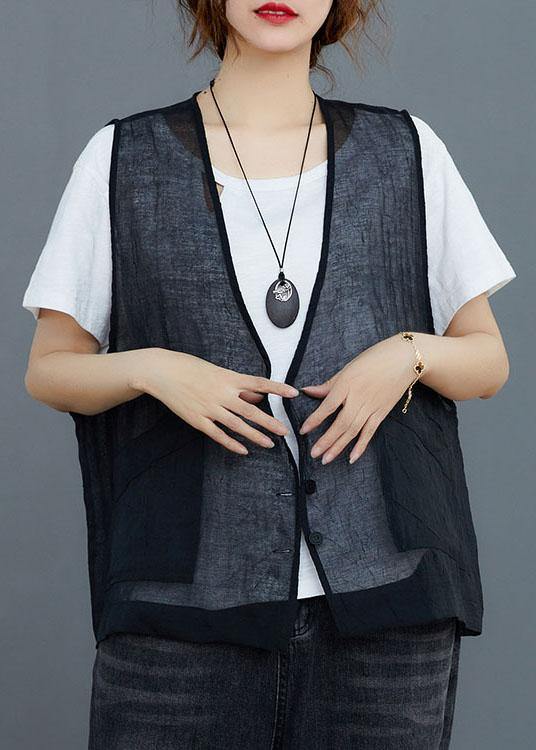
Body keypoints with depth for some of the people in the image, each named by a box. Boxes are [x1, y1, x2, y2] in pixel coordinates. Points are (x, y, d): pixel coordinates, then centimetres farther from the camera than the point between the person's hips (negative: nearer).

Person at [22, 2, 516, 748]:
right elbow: (48, 369, 8)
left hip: (381, 598, 1)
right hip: (187, 600, -1)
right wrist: (149, 369, -11)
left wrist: (410, 354, -8)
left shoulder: (407, 152, 8)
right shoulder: (124, 159, 5)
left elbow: (489, 361, 12)